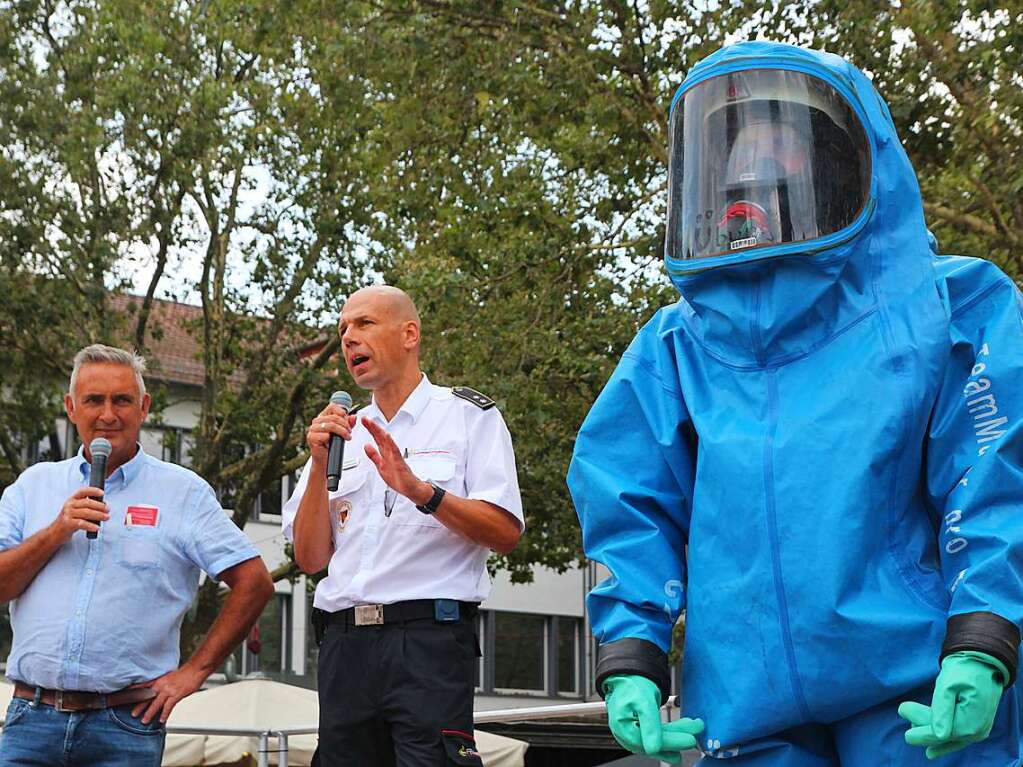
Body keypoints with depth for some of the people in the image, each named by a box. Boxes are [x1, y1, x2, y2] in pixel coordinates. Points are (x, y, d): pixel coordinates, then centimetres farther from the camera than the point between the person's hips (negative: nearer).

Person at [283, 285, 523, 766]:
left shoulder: (469, 416, 7)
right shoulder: (342, 434, 20)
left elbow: (505, 533, -5)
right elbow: (310, 559, 12)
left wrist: (420, 491, -17)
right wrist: (320, 465, 0)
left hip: (429, 636, -5)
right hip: (345, 644, 5)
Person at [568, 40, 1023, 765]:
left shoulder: (949, 307, 4)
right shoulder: (675, 349, 12)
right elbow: (631, 515, 10)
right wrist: (629, 662, -3)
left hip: (916, 697, -2)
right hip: (746, 700, 3)